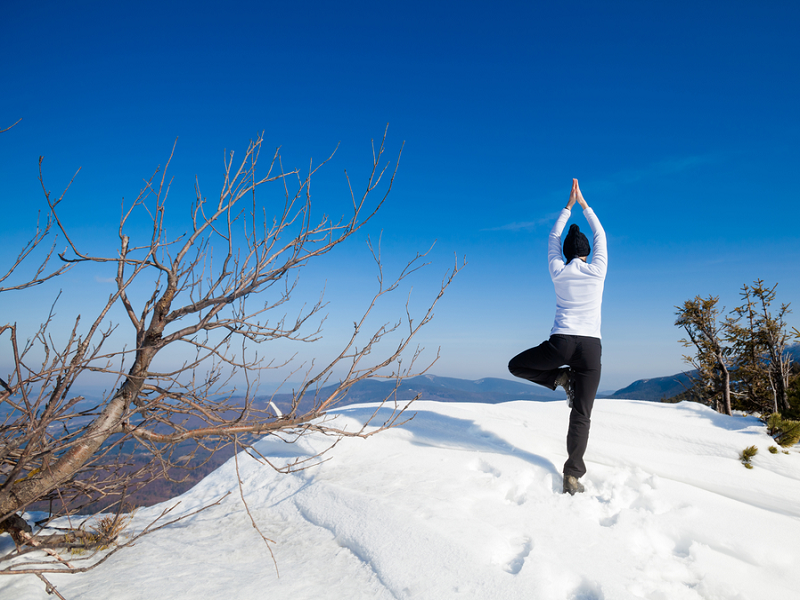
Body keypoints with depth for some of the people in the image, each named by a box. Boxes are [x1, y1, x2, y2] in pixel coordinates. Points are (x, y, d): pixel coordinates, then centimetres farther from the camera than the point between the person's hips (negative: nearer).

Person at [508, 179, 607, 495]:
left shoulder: (558, 271, 6)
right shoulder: (597, 270, 6)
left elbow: (553, 239, 22)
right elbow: (600, 236, 22)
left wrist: (569, 206, 30)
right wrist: (583, 204, 29)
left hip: (561, 344, -1)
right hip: (591, 346, 2)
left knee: (516, 365, 23)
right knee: (581, 415, 5)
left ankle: (560, 378, 6)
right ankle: (573, 475, 1)